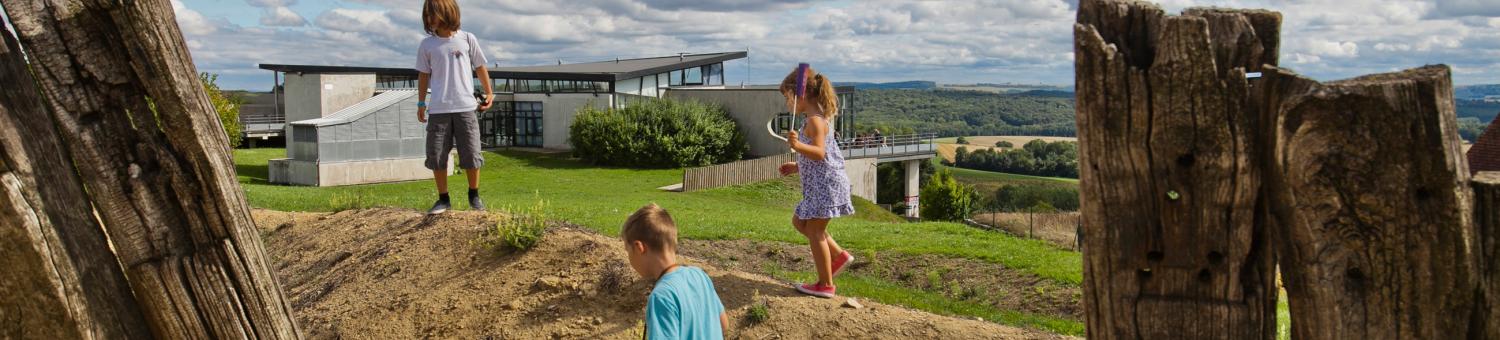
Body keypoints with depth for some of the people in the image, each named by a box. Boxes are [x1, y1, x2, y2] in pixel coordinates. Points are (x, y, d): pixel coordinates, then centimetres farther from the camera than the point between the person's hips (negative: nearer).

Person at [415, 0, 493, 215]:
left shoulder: (467, 39, 3)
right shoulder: (427, 45, 6)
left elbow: (480, 68, 11)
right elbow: (423, 75, 13)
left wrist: (489, 92, 8)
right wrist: (421, 103, 10)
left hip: (465, 108, -1)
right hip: (438, 110, 1)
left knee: (471, 155, 0)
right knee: (436, 156, 1)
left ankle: (474, 196, 18)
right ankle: (443, 199, 13)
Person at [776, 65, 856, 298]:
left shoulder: (814, 121, -16)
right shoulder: (816, 118, 15)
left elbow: (820, 153, -30)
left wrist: (799, 146, -44)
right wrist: (797, 167, 23)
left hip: (826, 183, -10)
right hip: (819, 183, 10)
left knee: (814, 231, -3)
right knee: (799, 221, 19)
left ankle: (825, 285, 5)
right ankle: (838, 255, 21)